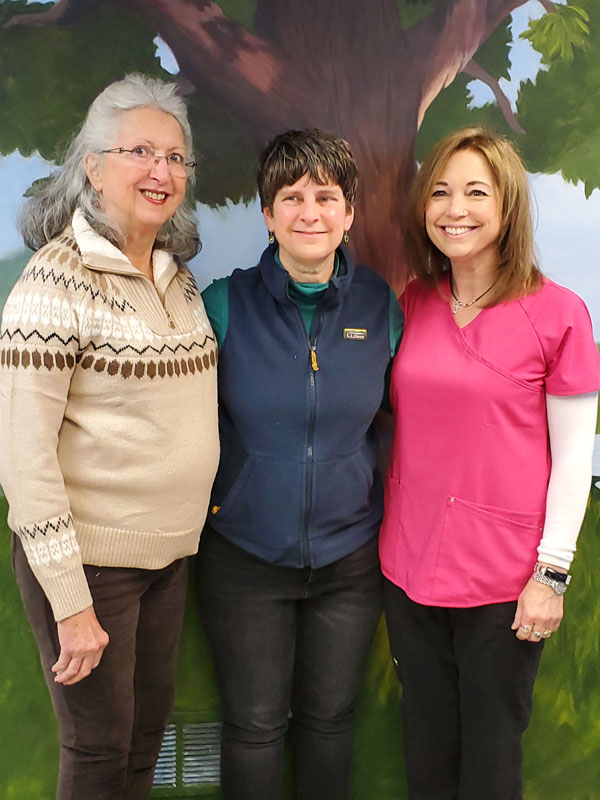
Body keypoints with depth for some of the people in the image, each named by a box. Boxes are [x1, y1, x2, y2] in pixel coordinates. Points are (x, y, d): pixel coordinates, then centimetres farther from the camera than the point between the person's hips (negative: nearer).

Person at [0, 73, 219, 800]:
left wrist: (190, 525, 12)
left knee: (148, 732, 19)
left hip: (169, 550, 6)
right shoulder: (59, 278, -16)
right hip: (89, 557, -6)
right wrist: (71, 601, -19)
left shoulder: (177, 276, 6)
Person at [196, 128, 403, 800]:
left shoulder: (380, 305, -4)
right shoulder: (225, 304, -9)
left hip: (351, 555, 2)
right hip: (245, 555, -1)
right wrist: (207, 493, -3)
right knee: (254, 725, 11)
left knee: (330, 717, 17)